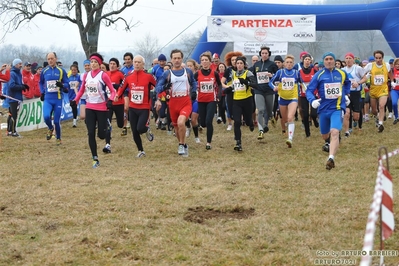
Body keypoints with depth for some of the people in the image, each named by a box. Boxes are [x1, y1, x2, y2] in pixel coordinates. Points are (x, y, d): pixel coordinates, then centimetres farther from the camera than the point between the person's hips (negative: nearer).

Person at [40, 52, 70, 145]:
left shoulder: (61, 71, 0)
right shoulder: (44, 71, 6)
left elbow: (67, 84, 2)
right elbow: (41, 83, 23)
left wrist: (62, 85, -20)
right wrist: (42, 92, 10)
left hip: (58, 99, -1)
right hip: (47, 99, 1)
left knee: (57, 121, 1)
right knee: (46, 116, -20)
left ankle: (58, 138, 23)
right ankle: (50, 128, 13)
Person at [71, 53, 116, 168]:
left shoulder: (103, 75, -8)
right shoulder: (86, 75, 5)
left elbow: (112, 91, -6)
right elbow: (81, 90, 15)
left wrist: (110, 100, -24)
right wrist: (75, 100, -1)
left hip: (102, 108, -4)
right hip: (89, 108, 4)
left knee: (101, 135, -1)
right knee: (91, 134, -4)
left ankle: (107, 126, 36)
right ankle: (95, 159, 3)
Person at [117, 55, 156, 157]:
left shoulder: (148, 76, -8)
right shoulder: (128, 77, 2)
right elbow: (122, 88, 12)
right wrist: (117, 95, -1)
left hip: (144, 108, -4)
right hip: (132, 108, 4)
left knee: (140, 128, -19)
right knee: (134, 132, 5)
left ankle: (147, 129, 18)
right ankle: (141, 151, 24)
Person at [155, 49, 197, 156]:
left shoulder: (188, 72, 6)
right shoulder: (167, 74, 3)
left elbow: (193, 83, 22)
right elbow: (158, 87, -1)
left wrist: (193, 92, 5)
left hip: (186, 102, -2)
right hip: (173, 103, 2)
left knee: (181, 122, -26)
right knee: (176, 126, 12)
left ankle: (181, 145, -9)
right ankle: (184, 145, 35)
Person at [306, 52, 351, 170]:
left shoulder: (342, 74, 4)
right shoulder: (319, 75, -3)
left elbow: (347, 83, 27)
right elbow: (309, 90, -7)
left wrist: (346, 94, 17)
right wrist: (312, 100, -25)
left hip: (337, 108, -1)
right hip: (323, 108, 1)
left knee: (335, 132, -24)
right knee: (325, 135, 17)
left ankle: (331, 159, -31)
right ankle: (329, 143, 55)